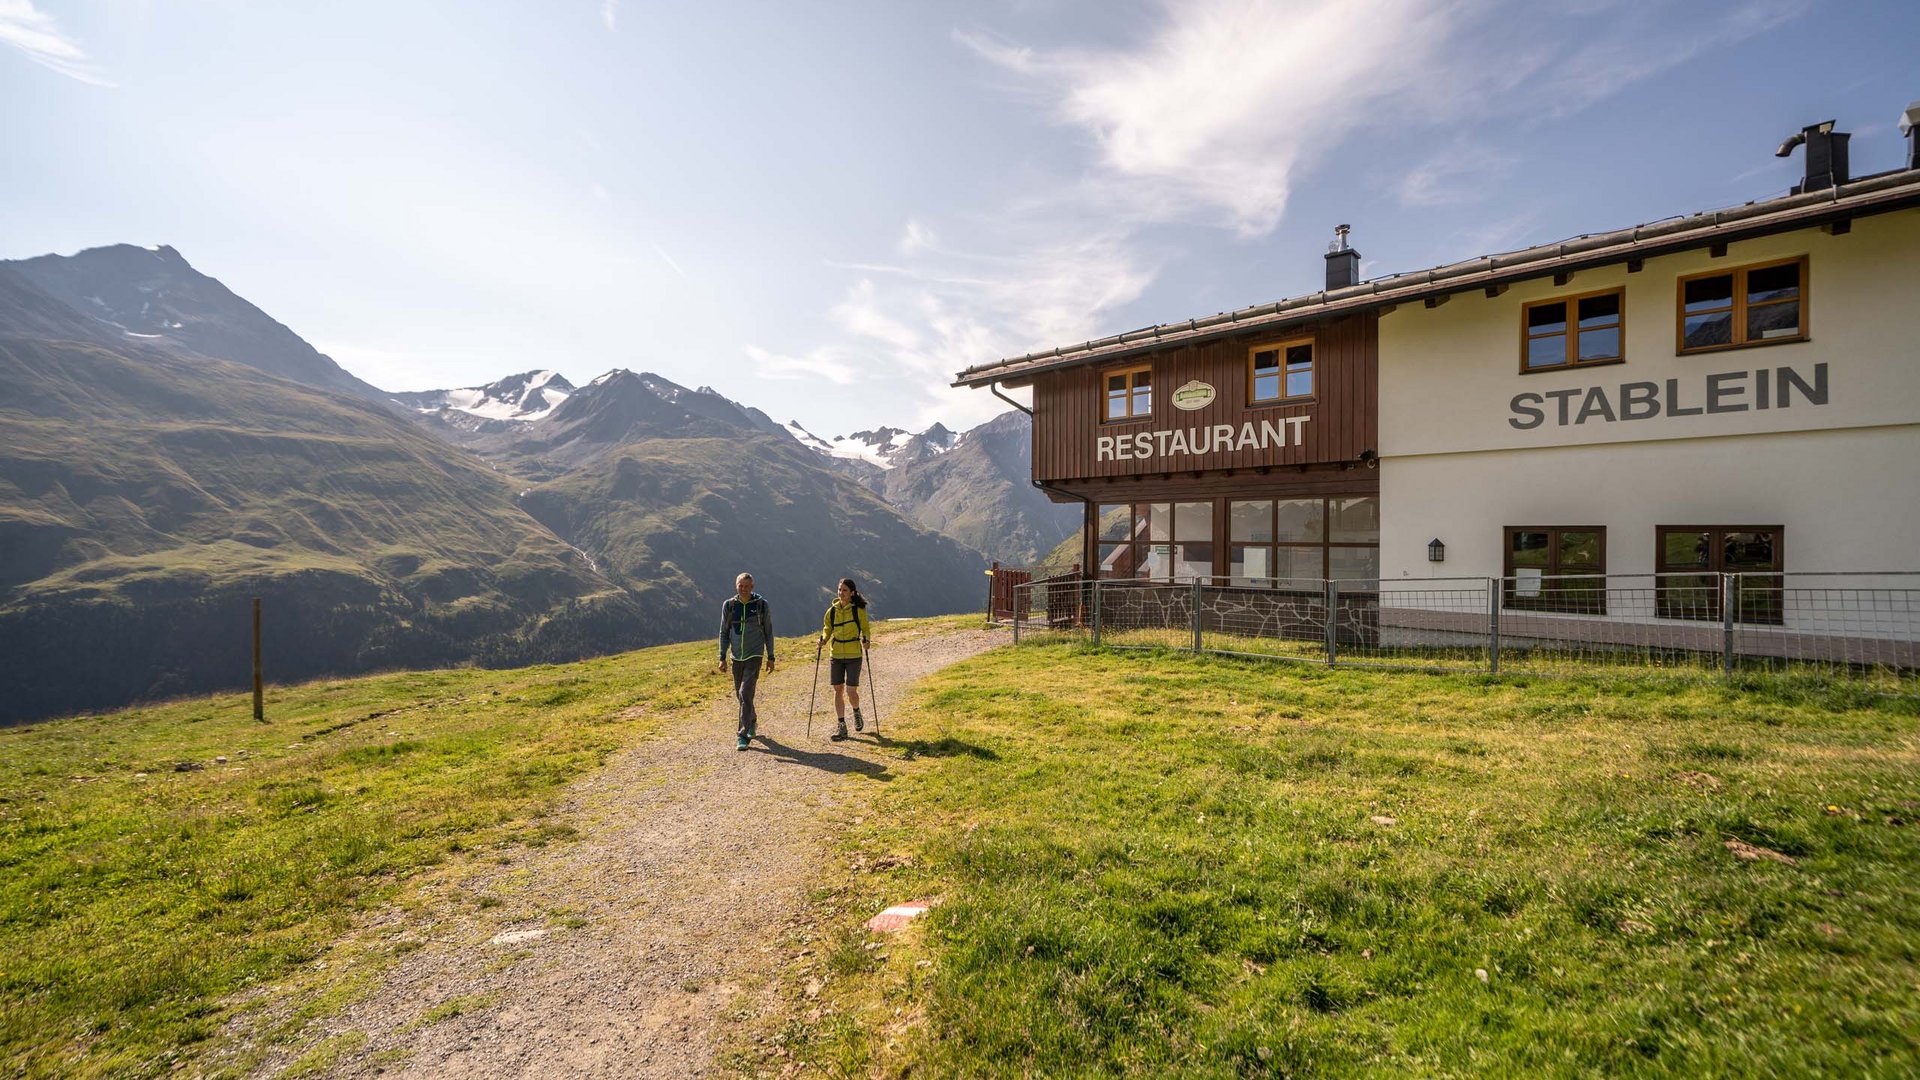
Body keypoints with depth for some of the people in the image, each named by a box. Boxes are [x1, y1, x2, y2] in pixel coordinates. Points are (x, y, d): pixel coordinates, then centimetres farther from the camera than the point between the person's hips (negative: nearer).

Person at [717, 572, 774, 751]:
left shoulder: (761, 604, -4)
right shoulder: (729, 605, 2)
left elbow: (768, 632, 3)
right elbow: (724, 632, 9)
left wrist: (771, 657, 3)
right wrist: (722, 657, 4)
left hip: (754, 656, -4)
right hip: (737, 657, 4)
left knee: (745, 693, -15)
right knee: (740, 694, 15)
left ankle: (743, 735, -10)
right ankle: (751, 721, 40)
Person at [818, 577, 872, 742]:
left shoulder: (858, 610, -7)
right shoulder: (832, 610, 2)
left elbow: (866, 628, 1)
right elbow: (827, 628, 13)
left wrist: (866, 640, -18)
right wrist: (823, 638, -7)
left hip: (854, 655, -3)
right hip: (836, 655, 3)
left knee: (851, 691, -5)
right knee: (838, 690, 4)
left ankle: (856, 713, 28)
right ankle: (842, 726, 14)